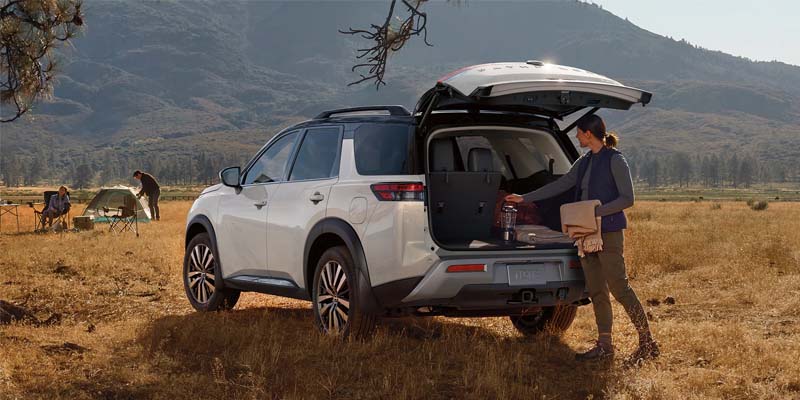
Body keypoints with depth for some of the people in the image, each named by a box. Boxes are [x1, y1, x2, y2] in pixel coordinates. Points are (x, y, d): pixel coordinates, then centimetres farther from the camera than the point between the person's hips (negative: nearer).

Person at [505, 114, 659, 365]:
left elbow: (627, 199, -12)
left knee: (619, 288, -10)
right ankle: (604, 345, 12)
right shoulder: (584, 163, 15)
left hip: (609, 233, -8)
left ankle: (647, 343, -4)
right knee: (596, 292, 7)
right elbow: (558, 186, 22)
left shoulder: (615, 160, -9)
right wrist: (524, 198, 23)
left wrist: (597, 211, -21)